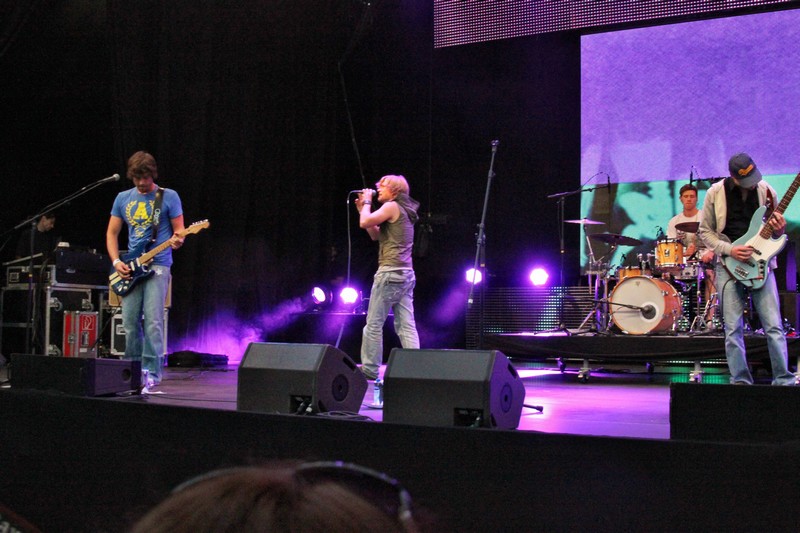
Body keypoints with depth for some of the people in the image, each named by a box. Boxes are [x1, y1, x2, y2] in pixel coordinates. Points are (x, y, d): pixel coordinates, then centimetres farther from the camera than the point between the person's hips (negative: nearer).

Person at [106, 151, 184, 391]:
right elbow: (112, 233, 14)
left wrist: (176, 241, -23)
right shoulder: (123, 198, 11)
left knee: (153, 321, -12)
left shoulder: (169, 197, 1)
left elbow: (178, 230, 1)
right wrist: (116, 261, 0)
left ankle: (152, 373, -8)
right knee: (130, 322, 2)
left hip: (158, 265, -4)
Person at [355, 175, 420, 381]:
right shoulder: (404, 211, 22)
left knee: (374, 323, -2)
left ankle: (369, 369, 2)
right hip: (406, 273, 9)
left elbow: (365, 223, -15)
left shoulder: (392, 206, -6)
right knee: (406, 325, 3)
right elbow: (376, 235, 26)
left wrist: (367, 202, 2)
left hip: (390, 271, -9)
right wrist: (363, 208, 22)